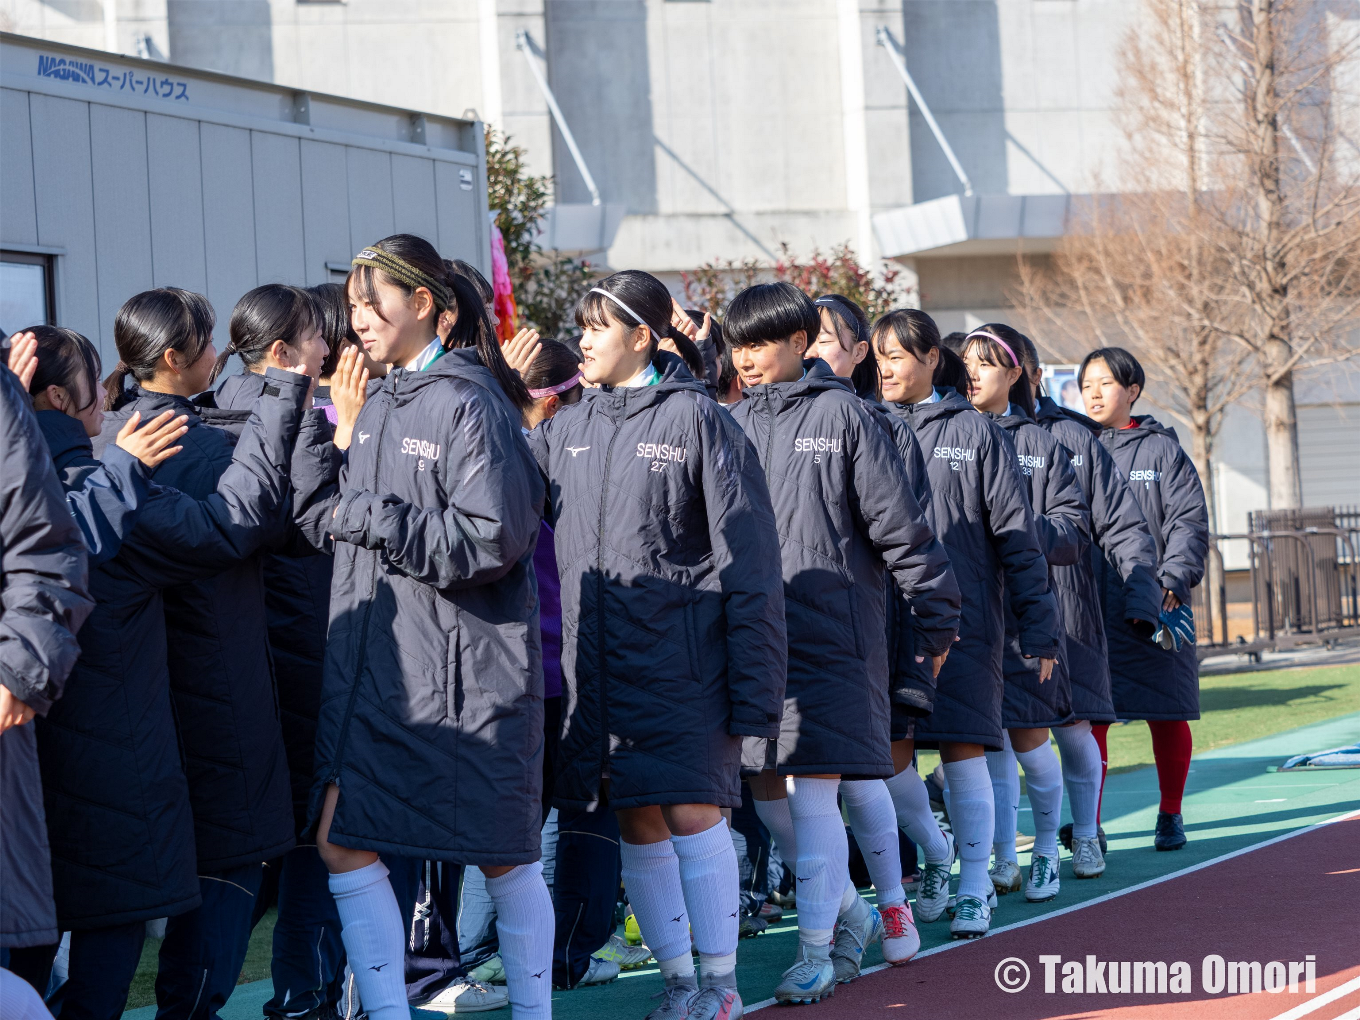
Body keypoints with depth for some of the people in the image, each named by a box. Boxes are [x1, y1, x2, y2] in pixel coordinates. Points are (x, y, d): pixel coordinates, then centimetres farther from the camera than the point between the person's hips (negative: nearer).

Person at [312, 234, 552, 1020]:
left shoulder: (468, 403, -11)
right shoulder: (384, 405, 14)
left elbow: (491, 542, -19)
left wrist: (376, 516, -17)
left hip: (463, 669, -8)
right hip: (377, 663, 8)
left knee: (502, 854, 4)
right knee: (342, 839, -1)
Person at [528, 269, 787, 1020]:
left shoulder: (695, 419, -5)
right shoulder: (566, 429, 12)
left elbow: (746, 560, -7)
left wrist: (750, 691, -11)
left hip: (682, 661, -5)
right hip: (598, 663, 5)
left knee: (692, 816, -8)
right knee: (639, 826, 7)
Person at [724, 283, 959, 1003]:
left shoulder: (843, 416, -3)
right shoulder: (734, 424, 11)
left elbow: (899, 525, -3)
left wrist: (936, 616, -4)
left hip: (830, 634, -5)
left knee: (813, 789, -8)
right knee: (766, 792, 8)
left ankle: (815, 950, 0)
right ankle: (848, 906, 28)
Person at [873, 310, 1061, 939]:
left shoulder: (975, 432, 2)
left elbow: (1016, 534, 2)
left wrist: (1037, 626, -3)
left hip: (964, 619, -3)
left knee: (963, 752, -3)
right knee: (890, 754, 1)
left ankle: (975, 886, 7)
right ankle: (936, 852, 26)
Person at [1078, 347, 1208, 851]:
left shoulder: (1163, 450, 5)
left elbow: (1189, 522, -2)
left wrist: (1174, 579, -16)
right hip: (1086, 605, 1)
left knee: (1166, 715, 5)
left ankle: (1170, 816, 21)